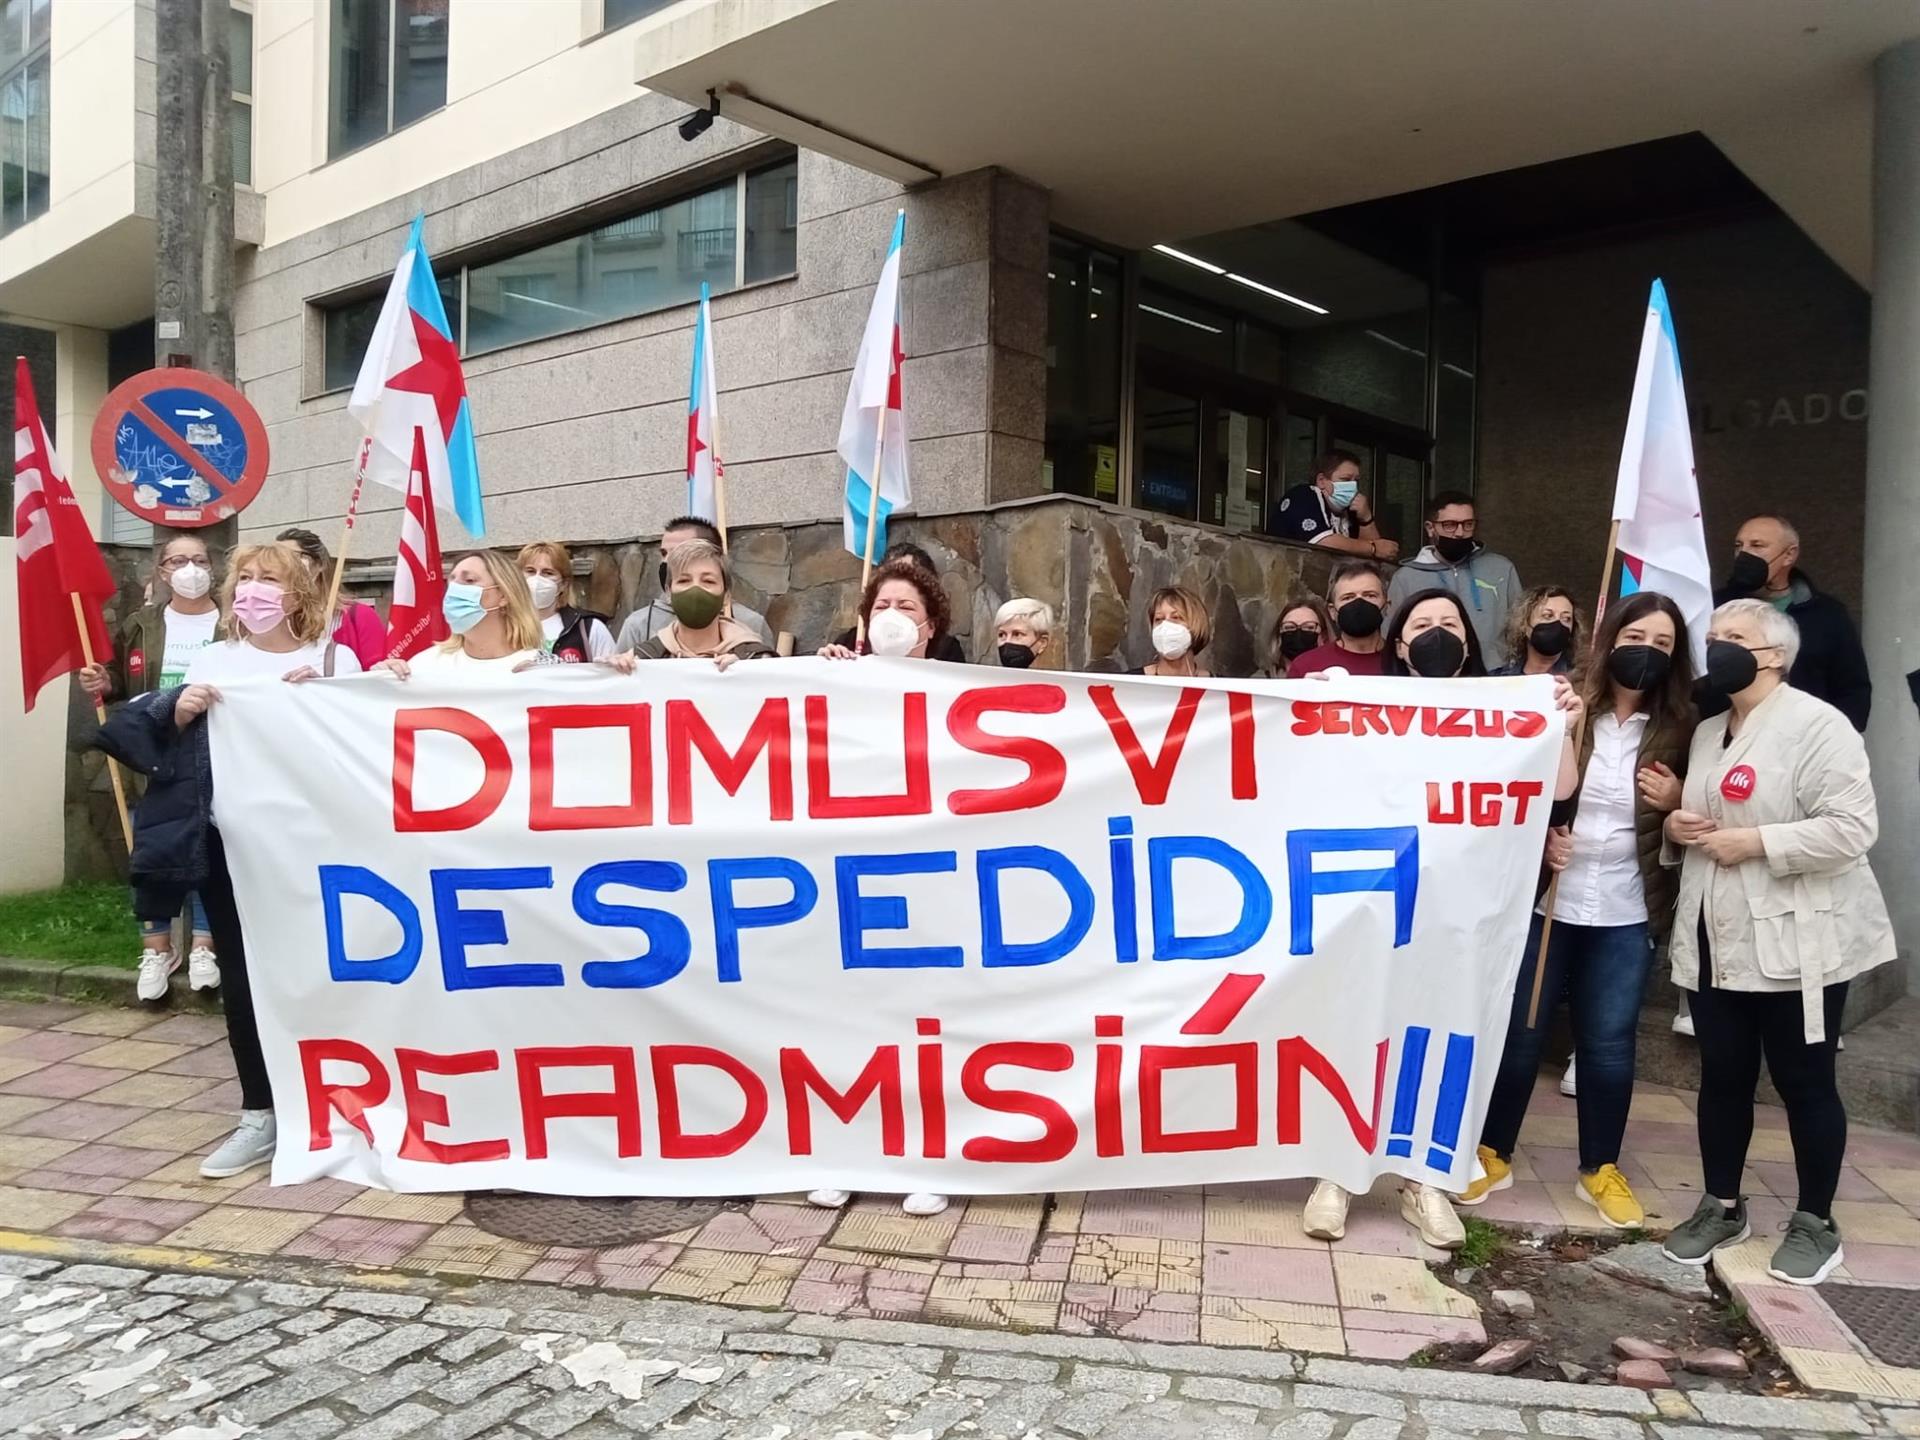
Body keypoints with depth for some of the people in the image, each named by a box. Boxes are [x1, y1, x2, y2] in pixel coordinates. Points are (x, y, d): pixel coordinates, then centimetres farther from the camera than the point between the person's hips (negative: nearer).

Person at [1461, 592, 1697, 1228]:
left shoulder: (1681, 728, 1)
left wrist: (1676, 802, -10)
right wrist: (1540, 837, -17)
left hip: (1626, 914, 2)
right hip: (1541, 900, -1)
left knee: (1609, 1042, 10)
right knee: (1519, 1032, 8)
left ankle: (1601, 1168, 28)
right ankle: (1492, 1153, 24)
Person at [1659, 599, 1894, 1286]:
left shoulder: (1817, 724, -11)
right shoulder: (1706, 732, 13)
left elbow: (1852, 828, -20)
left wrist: (1756, 843, -21)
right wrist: (1676, 827, 3)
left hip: (1795, 941, -7)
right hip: (1715, 939, 7)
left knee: (1804, 1082, 6)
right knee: (1722, 1077, 13)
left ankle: (1815, 1222, 22)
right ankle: (1721, 1205, 28)